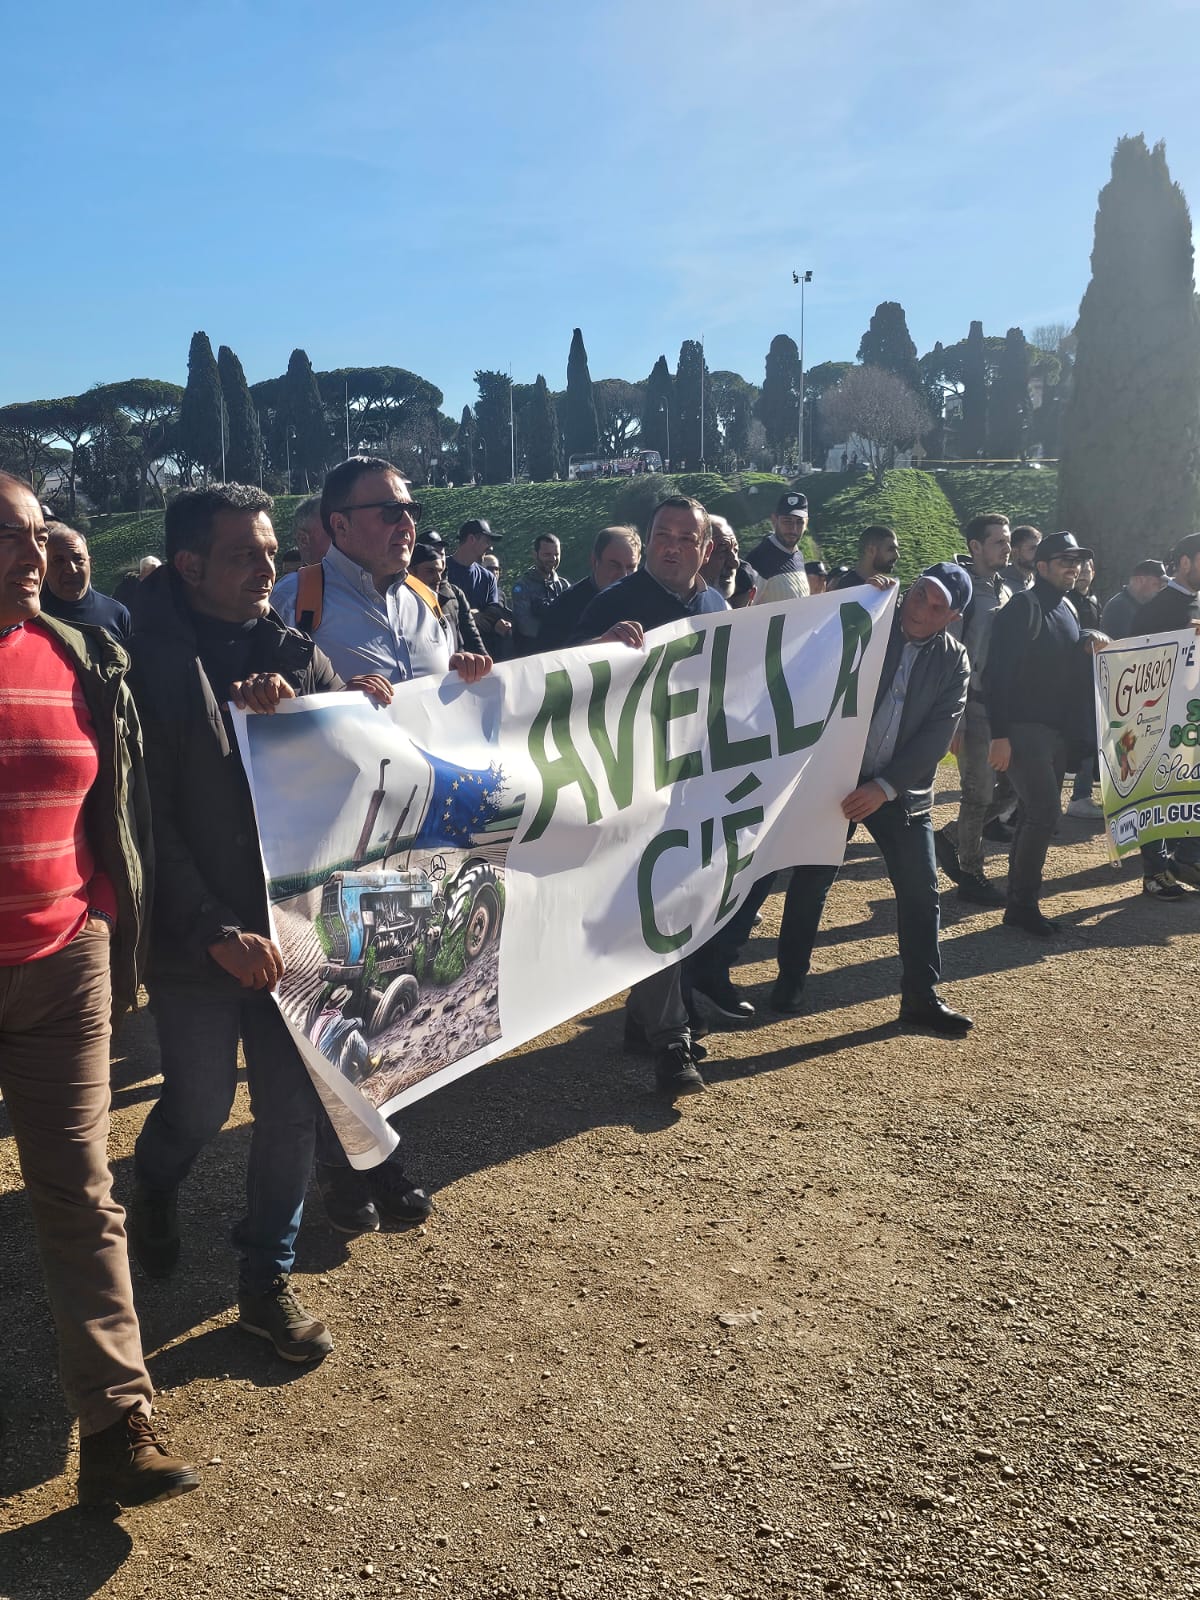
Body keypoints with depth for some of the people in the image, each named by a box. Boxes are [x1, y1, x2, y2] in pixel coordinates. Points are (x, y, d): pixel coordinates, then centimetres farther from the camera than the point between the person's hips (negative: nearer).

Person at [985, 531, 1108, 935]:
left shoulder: (1067, 610, 17)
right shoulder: (1022, 607, -10)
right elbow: (998, 671, -17)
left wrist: (1087, 645, 3)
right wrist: (1000, 734, -22)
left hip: (1057, 731, 9)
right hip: (1022, 730, -9)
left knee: (1035, 815, 12)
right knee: (1045, 811, -15)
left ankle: (1019, 899, 22)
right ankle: (1023, 902, -6)